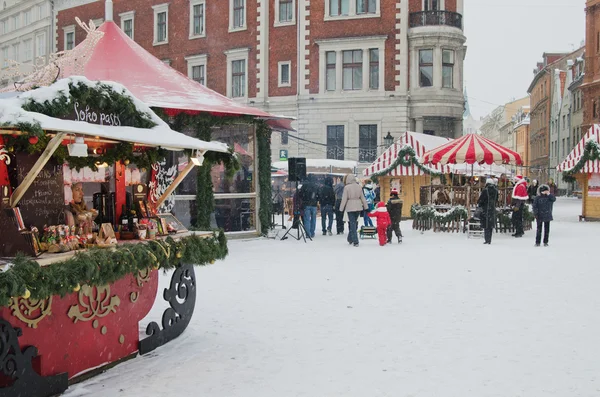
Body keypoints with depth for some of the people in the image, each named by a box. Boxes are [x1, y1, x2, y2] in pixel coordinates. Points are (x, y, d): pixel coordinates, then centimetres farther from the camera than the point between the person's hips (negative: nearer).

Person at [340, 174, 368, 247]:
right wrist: (366, 206, 17)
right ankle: (350, 239, 27)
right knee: (354, 222, 16)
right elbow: (363, 197, 9)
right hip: (358, 207, 4)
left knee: (352, 223, -1)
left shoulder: (346, 187, -9)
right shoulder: (358, 187, 4)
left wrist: (341, 208, 0)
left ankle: (355, 241, -6)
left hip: (350, 207, -4)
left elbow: (344, 199, -8)